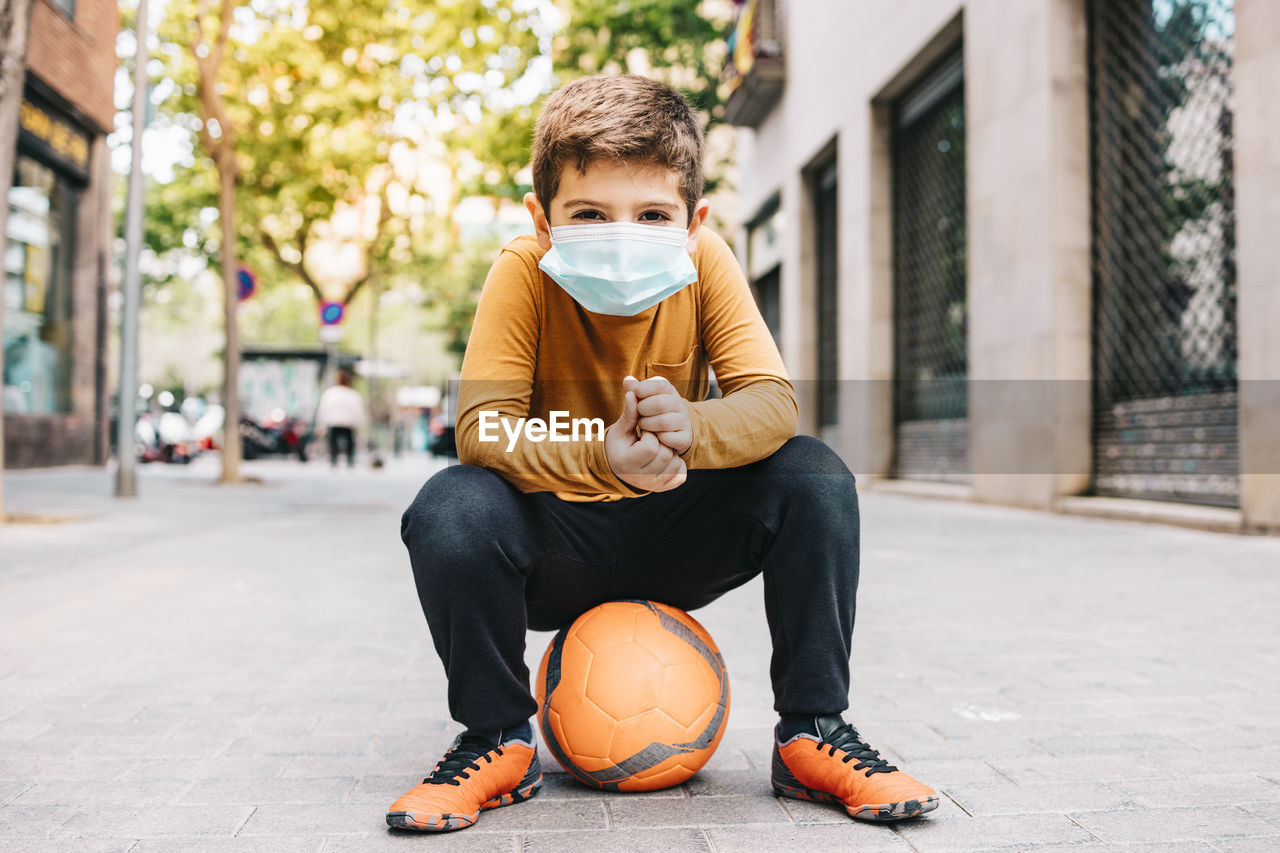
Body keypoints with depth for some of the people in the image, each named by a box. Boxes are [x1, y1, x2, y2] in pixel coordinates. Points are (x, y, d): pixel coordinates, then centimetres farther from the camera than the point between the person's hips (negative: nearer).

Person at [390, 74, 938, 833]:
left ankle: (814, 731, -7)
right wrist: (600, 458, -45)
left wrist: (693, 428, -42)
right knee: (449, 509, -32)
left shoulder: (706, 265, -13)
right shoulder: (522, 274, -18)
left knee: (814, 479, -22)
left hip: (675, 542, 2)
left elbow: (773, 401, -19)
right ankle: (498, 741, -7)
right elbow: (481, 425, -26)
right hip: (556, 550, -1)